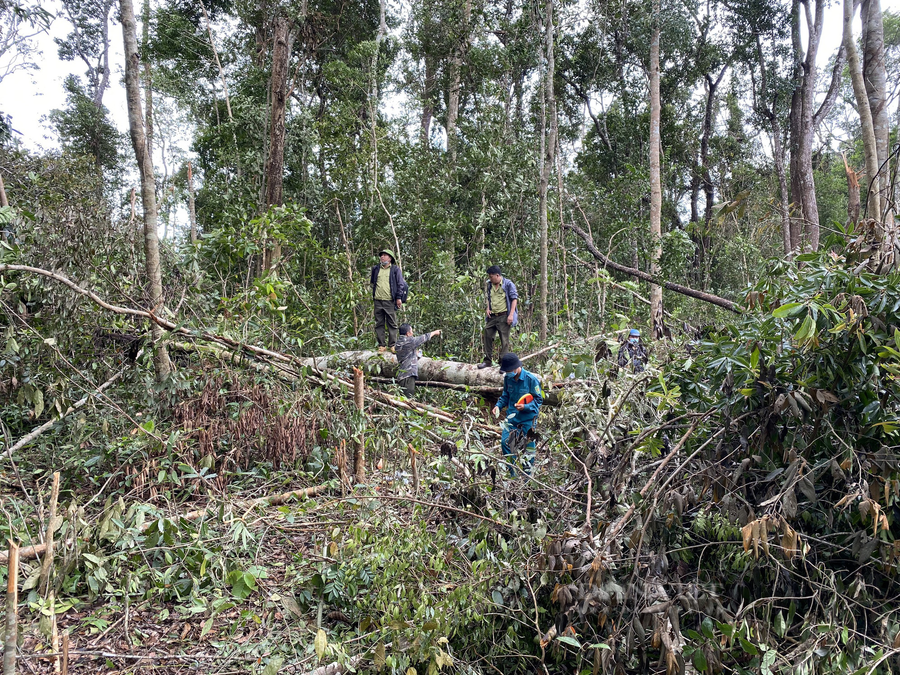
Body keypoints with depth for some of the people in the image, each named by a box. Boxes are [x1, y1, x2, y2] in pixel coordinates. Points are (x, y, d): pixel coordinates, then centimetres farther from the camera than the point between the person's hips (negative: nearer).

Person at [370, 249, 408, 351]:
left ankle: (392, 345, 5)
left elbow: (400, 284, 2)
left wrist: (399, 297, -6)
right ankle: (381, 345, 8)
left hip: (390, 301, -3)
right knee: (379, 324, 4)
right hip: (378, 301, 4)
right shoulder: (376, 269, 16)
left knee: (392, 324, 0)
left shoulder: (395, 269, 5)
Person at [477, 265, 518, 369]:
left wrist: (511, 315, -14)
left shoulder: (508, 284, -5)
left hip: (504, 316, -6)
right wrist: (488, 308, 7)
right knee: (487, 336, 7)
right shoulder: (489, 285, 12)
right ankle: (487, 361, 18)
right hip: (492, 317, 6)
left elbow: (514, 299, -7)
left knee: (504, 340, -2)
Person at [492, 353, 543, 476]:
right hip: (512, 416, 5)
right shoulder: (507, 378, -2)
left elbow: (539, 399, -10)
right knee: (505, 442, -4)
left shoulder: (531, 379, -17)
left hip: (528, 418, -5)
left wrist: (526, 407, -25)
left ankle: (527, 475, 20)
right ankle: (512, 473, 12)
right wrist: (498, 405, -3)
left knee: (528, 447, 5)